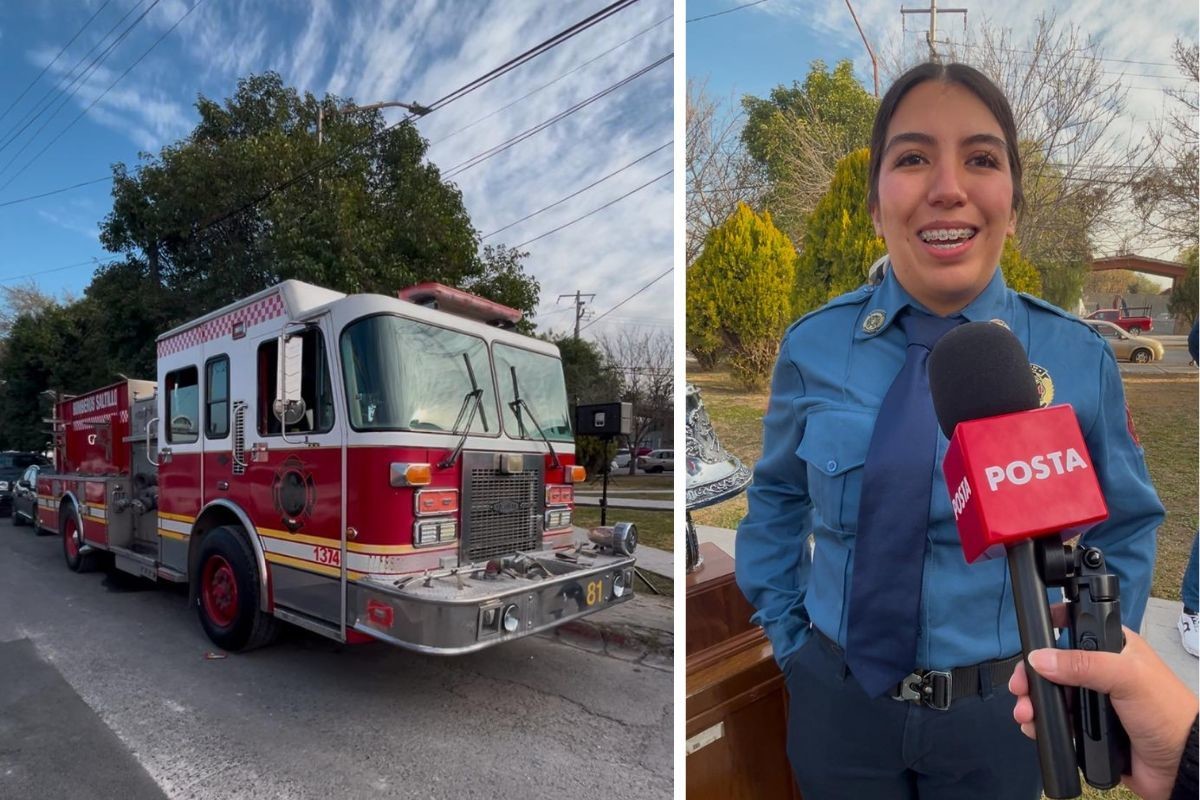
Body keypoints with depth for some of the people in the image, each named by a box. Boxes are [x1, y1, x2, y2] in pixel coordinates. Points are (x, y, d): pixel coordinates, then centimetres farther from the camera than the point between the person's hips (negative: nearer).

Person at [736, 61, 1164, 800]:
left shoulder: (1079, 359, -10)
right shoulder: (813, 347, -11)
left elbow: (1125, 524, 5)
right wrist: (786, 631, 2)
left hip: (999, 711, 1)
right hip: (837, 699, 0)